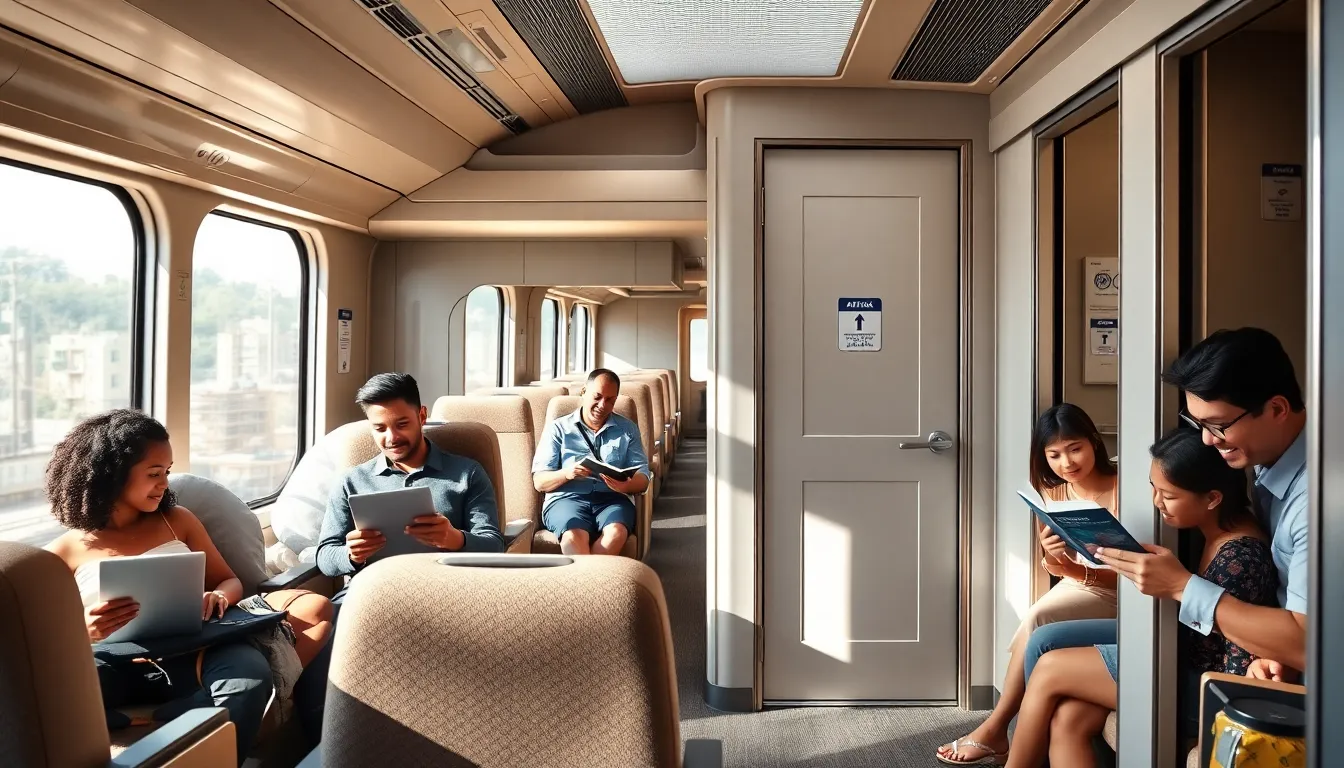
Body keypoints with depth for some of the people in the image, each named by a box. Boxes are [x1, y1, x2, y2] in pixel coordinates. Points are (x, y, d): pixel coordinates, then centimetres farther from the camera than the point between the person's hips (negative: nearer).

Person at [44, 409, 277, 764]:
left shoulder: (177, 520, 16)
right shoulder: (64, 552, 10)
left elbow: (230, 580, 21)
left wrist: (218, 596, -5)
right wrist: (83, 631, -16)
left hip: (186, 655, 1)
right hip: (117, 665, -1)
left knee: (251, 672, -33)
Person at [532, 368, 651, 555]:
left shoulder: (627, 428, 17)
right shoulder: (558, 428, 12)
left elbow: (643, 479, 9)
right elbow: (539, 482, 6)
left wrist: (626, 485, -16)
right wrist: (567, 473, -16)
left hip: (612, 498, 2)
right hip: (566, 498, -1)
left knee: (616, 532, -36)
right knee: (574, 536, -38)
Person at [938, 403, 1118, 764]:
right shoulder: (1052, 493, 4)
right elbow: (1057, 568, 4)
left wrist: (1080, 571, -33)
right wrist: (1051, 557, -21)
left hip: (1113, 595, -5)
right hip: (1073, 588, 5)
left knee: (1037, 620, -28)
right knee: (1038, 630, -25)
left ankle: (994, 729, -16)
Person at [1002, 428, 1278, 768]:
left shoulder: (1241, 556, -24)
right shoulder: (1204, 529, 3)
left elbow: (1242, 657, -20)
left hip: (1201, 688, -8)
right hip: (1182, 664, 8)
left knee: (1049, 669, -8)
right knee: (1068, 720, -8)